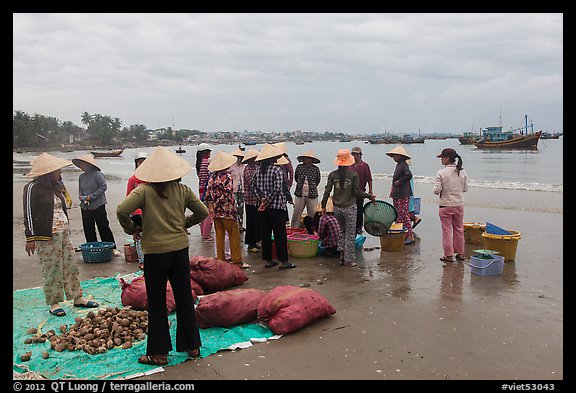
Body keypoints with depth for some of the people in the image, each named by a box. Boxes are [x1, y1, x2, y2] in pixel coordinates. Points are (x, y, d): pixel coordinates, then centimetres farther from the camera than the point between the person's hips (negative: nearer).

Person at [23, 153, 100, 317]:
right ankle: (54, 303, 11)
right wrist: (30, 238, -12)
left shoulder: (56, 186, 14)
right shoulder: (33, 188, -9)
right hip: (46, 235, -8)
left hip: (64, 232, 8)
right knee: (52, 270, -1)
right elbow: (28, 214, -10)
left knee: (71, 265, 9)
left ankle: (77, 298, 18)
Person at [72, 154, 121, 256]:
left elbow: (104, 187, -14)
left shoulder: (97, 174, -10)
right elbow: (80, 190, 19)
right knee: (88, 229, 8)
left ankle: (113, 248, 5)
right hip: (85, 206, 7)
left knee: (103, 227, -4)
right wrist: (81, 196, -2)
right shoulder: (81, 177, 10)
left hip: (98, 205, -6)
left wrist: (91, 196, -15)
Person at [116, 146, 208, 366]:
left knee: (157, 303, 9)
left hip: (155, 252, -3)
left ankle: (159, 353, 18)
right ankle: (192, 346, 26)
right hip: (180, 249, 3)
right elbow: (203, 212, 6)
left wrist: (132, 229, -3)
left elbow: (121, 211, -20)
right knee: (184, 299, 15)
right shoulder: (182, 190, 0)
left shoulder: (144, 190, -9)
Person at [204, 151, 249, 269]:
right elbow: (228, 194, -19)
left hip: (215, 212, 7)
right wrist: (233, 210, -10)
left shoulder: (212, 177, 6)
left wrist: (211, 208, 14)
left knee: (219, 236, 12)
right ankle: (237, 261, 4)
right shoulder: (227, 176, -13)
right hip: (227, 211, -6)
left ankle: (220, 260, 18)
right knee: (234, 236, 1)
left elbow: (207, 196, 8)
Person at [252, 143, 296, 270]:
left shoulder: (258, 170, 5)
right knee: (280, 234, 1)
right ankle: (283, 261, 5)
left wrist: (261, 199, -3)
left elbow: (253, 186, 3)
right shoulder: (277, 170, -12)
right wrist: (267, 202, -13)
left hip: (262, 208, 6)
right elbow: (277, 188, -19)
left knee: (265, 234, 11)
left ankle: (268, 260, 16)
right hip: (277, 207, -6)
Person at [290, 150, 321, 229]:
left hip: (312, 195, -1)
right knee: (296, 214, 3)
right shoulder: (299, 167, 0)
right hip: (300, 194, 1)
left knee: (313, 215, 3)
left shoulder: (315, 169, -2)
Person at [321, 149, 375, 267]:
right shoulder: (353, 174, -9)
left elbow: (327, 191, -1)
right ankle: (349, 260, 8)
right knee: (350, 234, 5)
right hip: (350, 207, -3)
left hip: (337, 208, 3)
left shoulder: (332, 175, -1)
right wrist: (369, 196, 6)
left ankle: (342, 252, 11)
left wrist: (323, 206, 9)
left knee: (341, 231, 22)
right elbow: (357, 192, -9)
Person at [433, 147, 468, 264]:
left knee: (447, 230, 7)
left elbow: (436, 190, -17)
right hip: (459, 205, 4)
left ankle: (449, 255, 11)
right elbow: (465, 188, 5)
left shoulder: (441, 173, -16)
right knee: (459, 229, 16)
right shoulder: (462, 172, -2)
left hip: (445, 206, -4)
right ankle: (460, 254, 25)